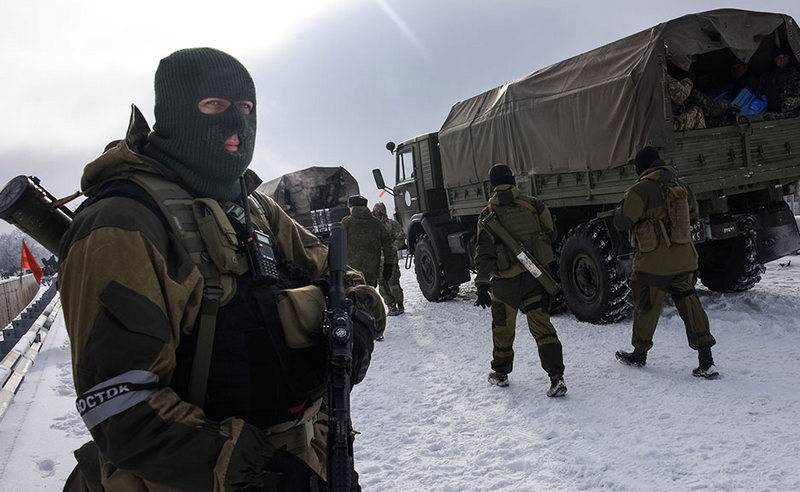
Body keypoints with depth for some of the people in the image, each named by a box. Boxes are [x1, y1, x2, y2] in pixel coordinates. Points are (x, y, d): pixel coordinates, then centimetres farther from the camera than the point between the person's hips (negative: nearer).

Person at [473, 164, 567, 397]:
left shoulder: (487, 215, -6)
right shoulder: (533, 204, -1)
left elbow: (483, 253, -9)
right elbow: (551, 234, 9)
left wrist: (482, 286, -7)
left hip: (506, 281, -1)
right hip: (537, 276, 2)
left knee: (502, 328, 16)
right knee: (542, 326, 5)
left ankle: (500, 373, 30)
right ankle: (556, 377, -3)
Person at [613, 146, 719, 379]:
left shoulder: (641, 190, -14)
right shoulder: (681, 187, 8)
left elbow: (622, 223, -11)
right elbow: (693, 215, 22)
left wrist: (620, 209, 9)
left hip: (654, 263, -5)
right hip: (685, 260, 6)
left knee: (646, 308, 10)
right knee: (690, 305, 7)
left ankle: (639, 354, 26)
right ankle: (706, 362, 3)